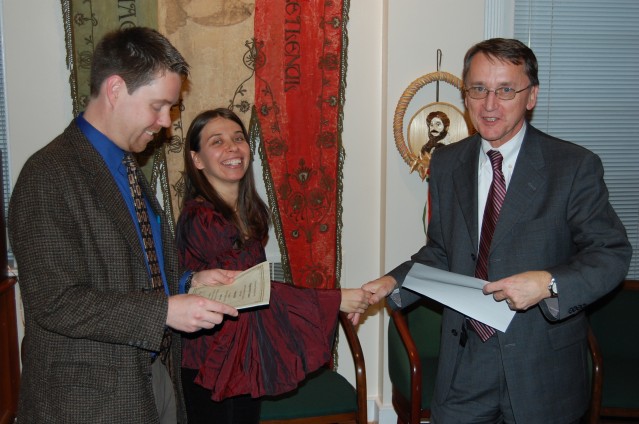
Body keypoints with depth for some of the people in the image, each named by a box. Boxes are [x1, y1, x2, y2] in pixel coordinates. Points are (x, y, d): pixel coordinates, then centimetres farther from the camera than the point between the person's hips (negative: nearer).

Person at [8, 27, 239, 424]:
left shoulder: (125, 166, 10)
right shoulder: (49, 176, -17)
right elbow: (55, 303, -22)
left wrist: (189, 280, 3)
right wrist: (165, 311, -23)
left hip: (154, 373, 8)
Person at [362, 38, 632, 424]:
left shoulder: (575, 166, -9)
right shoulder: (447, 164, 5)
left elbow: (612, 254, -9)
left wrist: (549, 283, -26)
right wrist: (393, 283, -5)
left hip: (543, 366, -3)